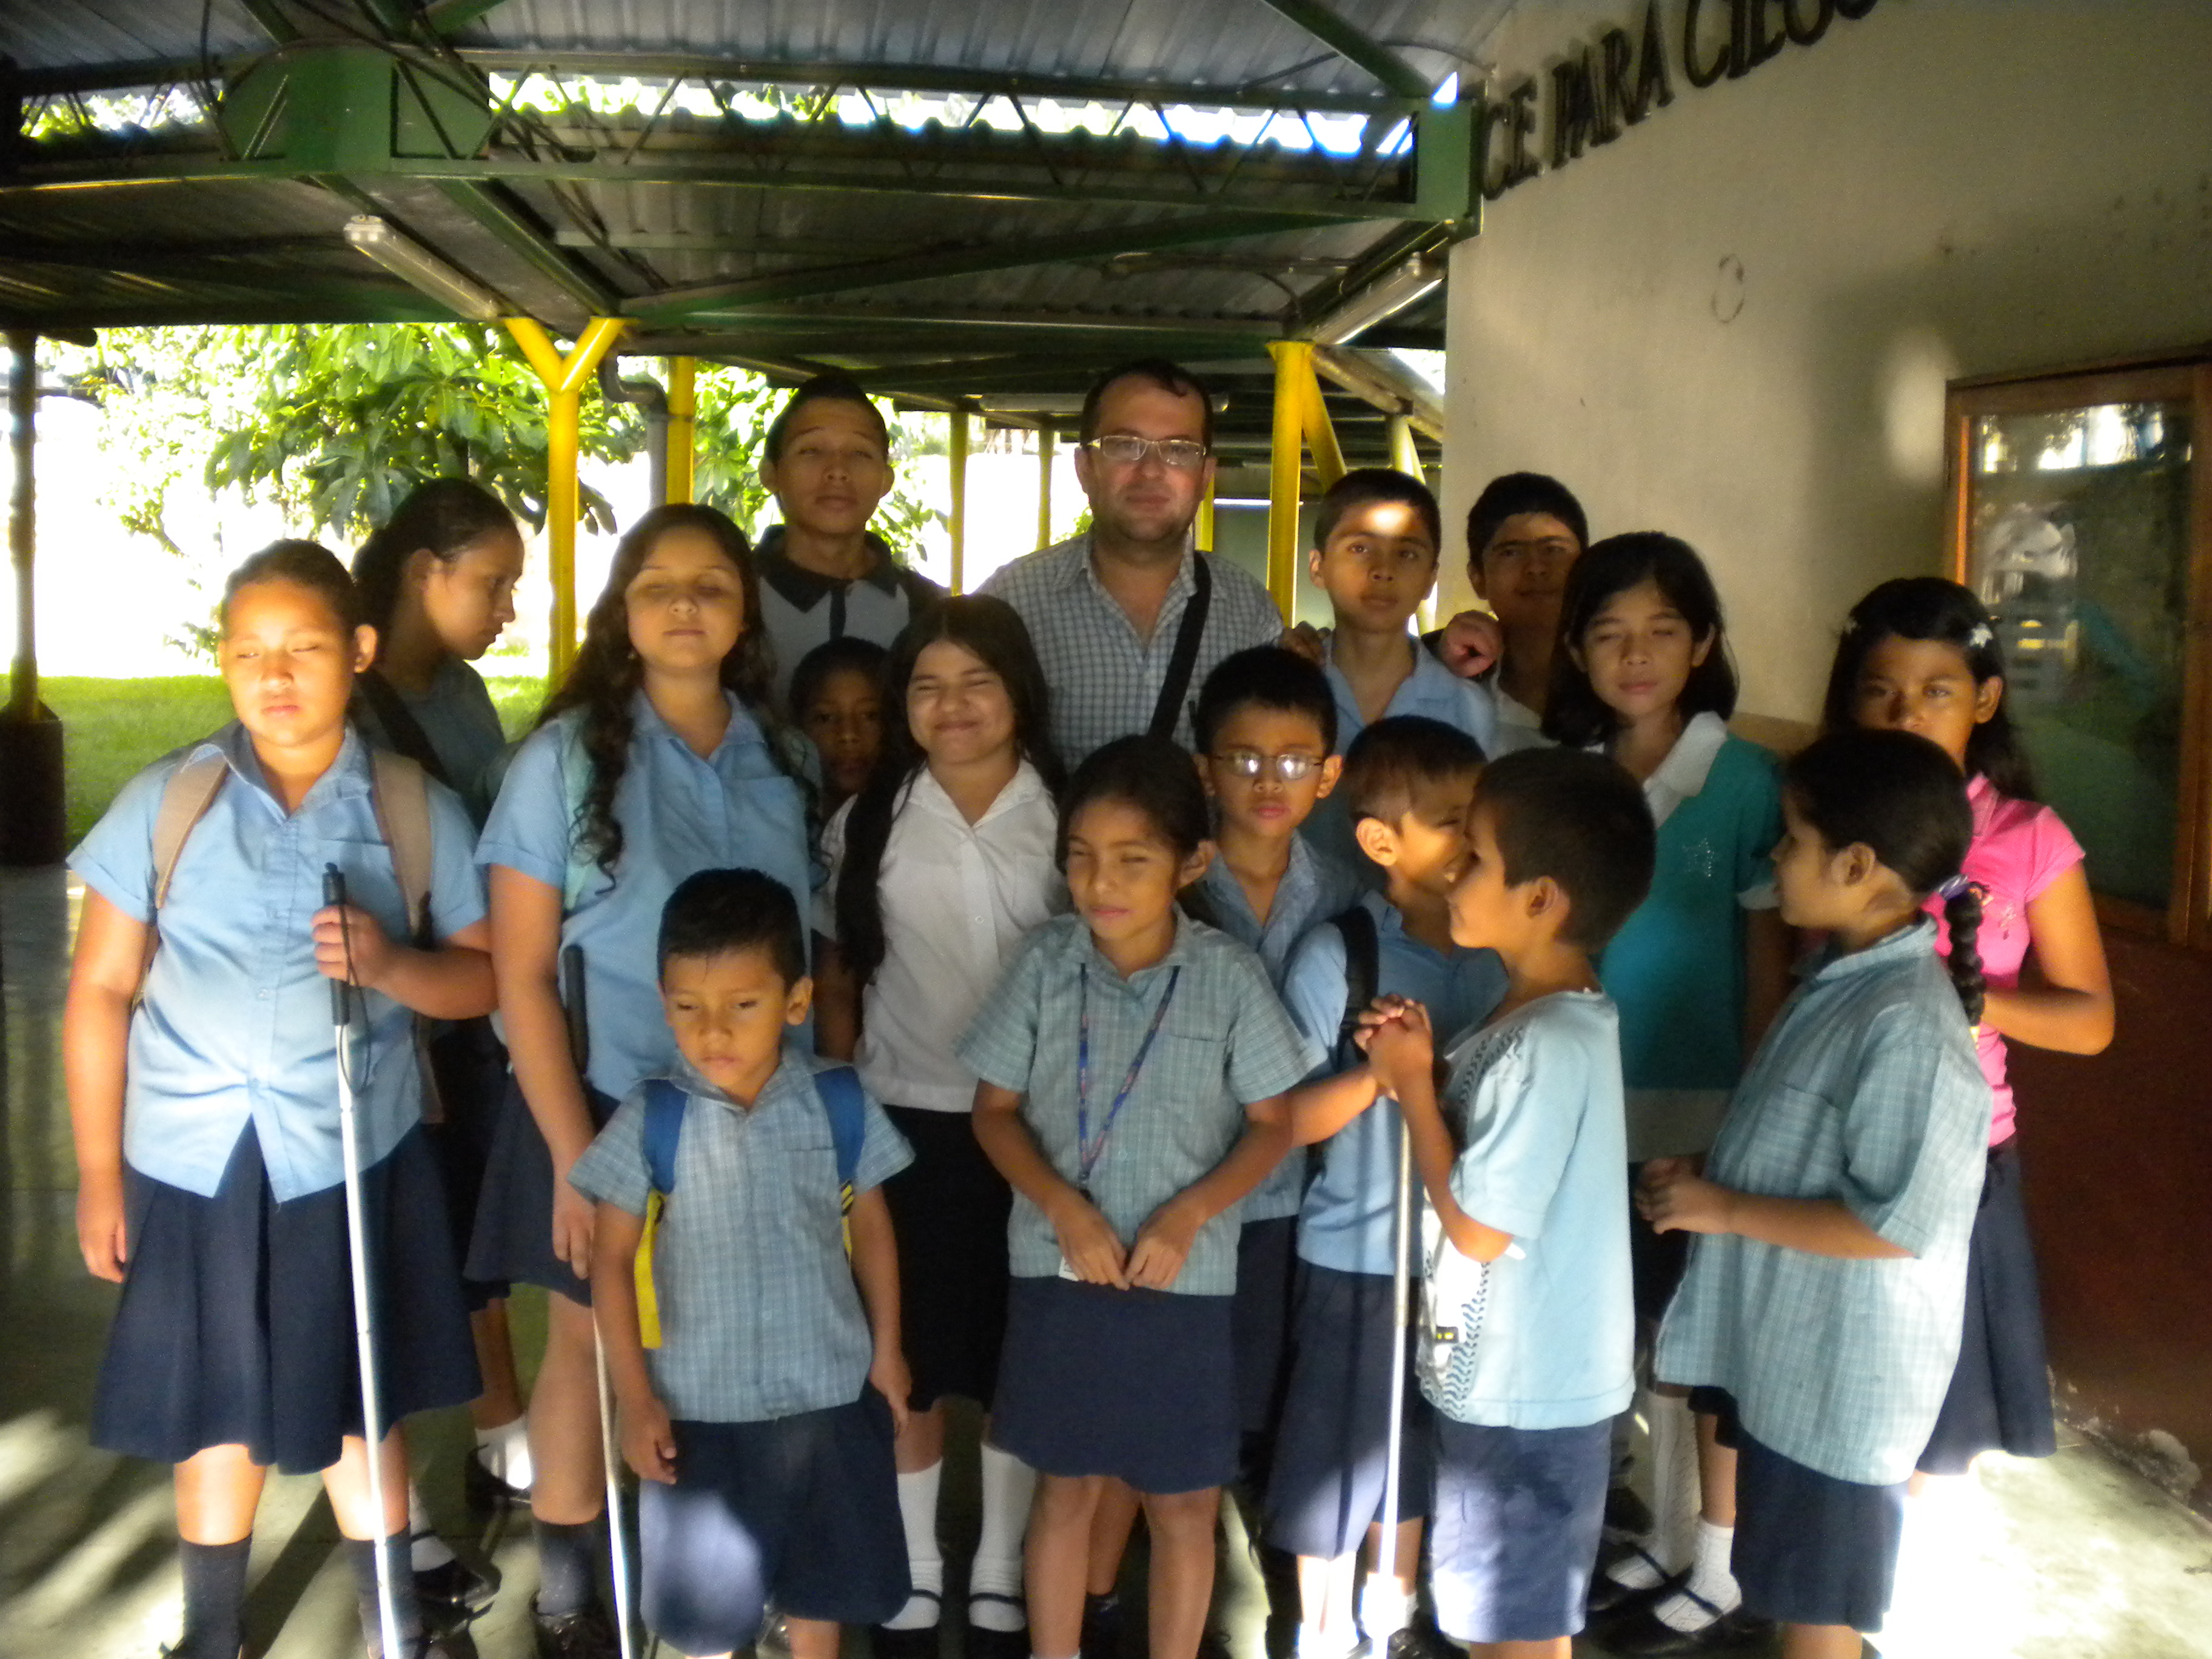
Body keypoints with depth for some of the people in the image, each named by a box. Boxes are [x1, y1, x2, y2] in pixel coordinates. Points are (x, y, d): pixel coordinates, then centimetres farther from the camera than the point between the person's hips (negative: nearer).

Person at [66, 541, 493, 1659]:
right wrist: (97, 1170, -1)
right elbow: (100, 992, 0)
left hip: (353, 1158, 0)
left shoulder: (418, 811, -4)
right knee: (213, 1415, 15)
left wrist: (392, 963, -22)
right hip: (190, 1165, 1)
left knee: (356, 1408, 12)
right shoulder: (165, 801, -4)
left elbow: (487, 979, -2)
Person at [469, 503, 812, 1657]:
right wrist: (573, 1160, -14)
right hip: (607, 1107, -3)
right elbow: (520, 974, -10)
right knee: (590, 1347, 9)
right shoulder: (566, 758, -8)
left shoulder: (782, 760, 2)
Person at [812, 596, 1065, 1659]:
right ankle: (914, 1574, 27)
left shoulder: (1066, 819, -1)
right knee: (908, 1360, 9)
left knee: (1020, 1360, 10)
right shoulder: (868, 821, 2)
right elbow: (836, 974, 7)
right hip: (903, 1119, 1)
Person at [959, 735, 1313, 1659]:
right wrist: (1064, 1208, -14)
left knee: (1184, 1502, 12)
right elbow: (995, 1110, 0)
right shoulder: (1043, 964, -6)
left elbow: (1272, 1126, -3)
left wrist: (1186, 1216, -16)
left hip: (1185, 1278, -1)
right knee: (1065, 1488, 16)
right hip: (1057, 1269, 1)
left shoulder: (1229, 977, -10)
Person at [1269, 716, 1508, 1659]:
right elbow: (1290, 1122, -14)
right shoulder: (1338, 956, -14)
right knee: (1336, 1456, 9)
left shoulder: (1499, 954, -3)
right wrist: (1381, 1069, -26)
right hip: (1357, 1255, -4)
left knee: (1419, 1455, 22)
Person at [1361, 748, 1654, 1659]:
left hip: (1525, 1390, -9)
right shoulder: (1539, 1013, 3)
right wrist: (1423, 1065, -4)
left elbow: (1477, 1227, -24)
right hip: (1505, 1374, 9)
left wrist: (1411, 1084, -16)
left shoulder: (1551, 1045, -27)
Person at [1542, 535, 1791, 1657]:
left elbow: (1769, 957, -7)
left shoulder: (1746, 780, -9)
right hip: (1604, 1102, 4)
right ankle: (1667, 1540, 34)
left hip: (1707, 1104, -4)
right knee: (1651, 1330, 17)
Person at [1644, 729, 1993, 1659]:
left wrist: (1724, 1209, -21)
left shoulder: (1908, 1026, -26)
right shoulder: (1847, 982, 4)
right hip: (1783, 1349, 9)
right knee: (1786, 1584, 24)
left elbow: (1902, 1222, -28)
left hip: (1839, 1374, -9)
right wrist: (1708, 1181, 1)